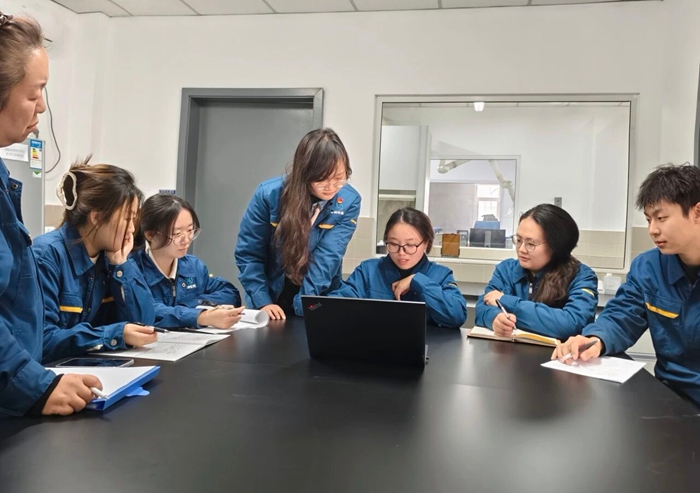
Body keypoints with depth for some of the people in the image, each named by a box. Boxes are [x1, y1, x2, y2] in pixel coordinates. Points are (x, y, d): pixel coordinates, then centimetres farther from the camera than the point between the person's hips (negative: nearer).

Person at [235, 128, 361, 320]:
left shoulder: (348, 201, -13)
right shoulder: (269, 193, -14)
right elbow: (248, 253, -8)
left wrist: (304, 305, -25)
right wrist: (262, 302, -14)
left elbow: (327, 258, -18)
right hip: (272, 298, 0)